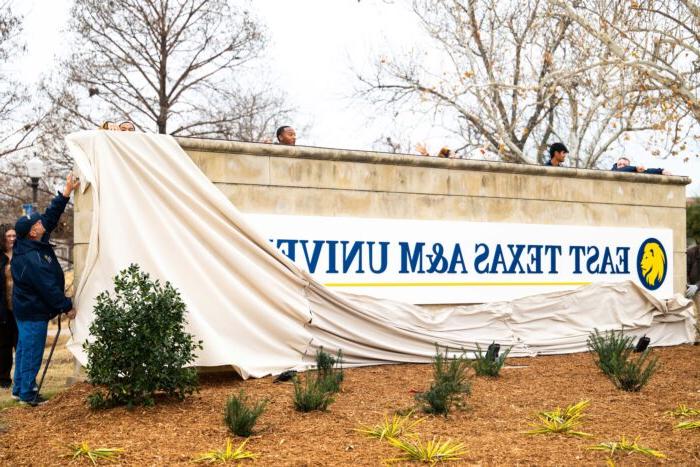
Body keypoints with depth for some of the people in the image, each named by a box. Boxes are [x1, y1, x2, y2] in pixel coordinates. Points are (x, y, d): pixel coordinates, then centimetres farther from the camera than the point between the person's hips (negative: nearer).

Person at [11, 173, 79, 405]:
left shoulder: (30, 246, 1)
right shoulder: (31, 259, -27)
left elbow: (51, 215, 6)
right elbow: (49, 287, -24)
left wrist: (66, 193, 1)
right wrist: (67, 307, -14)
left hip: (25, 309, 10)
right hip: (34, 313, -10)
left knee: (24, 349, 17)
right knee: (32, 351, 0)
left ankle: (20, 388, 27)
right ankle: (27, 393, 9)